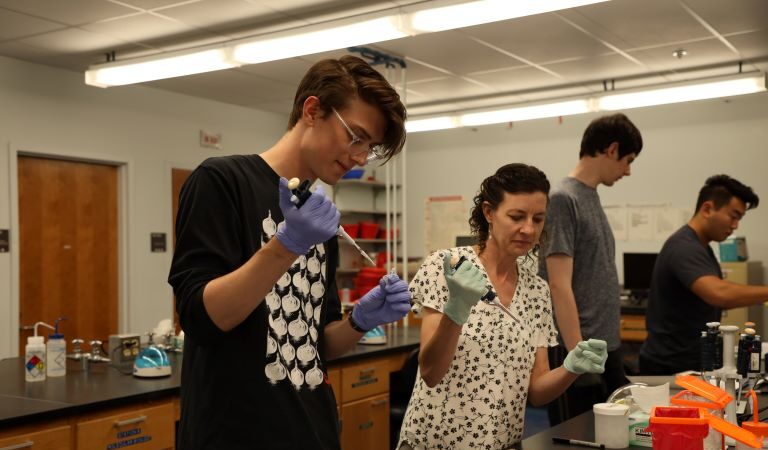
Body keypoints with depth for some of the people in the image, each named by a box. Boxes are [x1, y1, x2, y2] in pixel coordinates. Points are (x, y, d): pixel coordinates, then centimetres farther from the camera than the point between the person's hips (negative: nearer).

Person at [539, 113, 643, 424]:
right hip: (577, 352, -8)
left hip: (606, 349, 9)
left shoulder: (592, 197, 13)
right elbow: (560, 287, -18)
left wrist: (603, 351, 16)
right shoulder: (564, 199, -13)